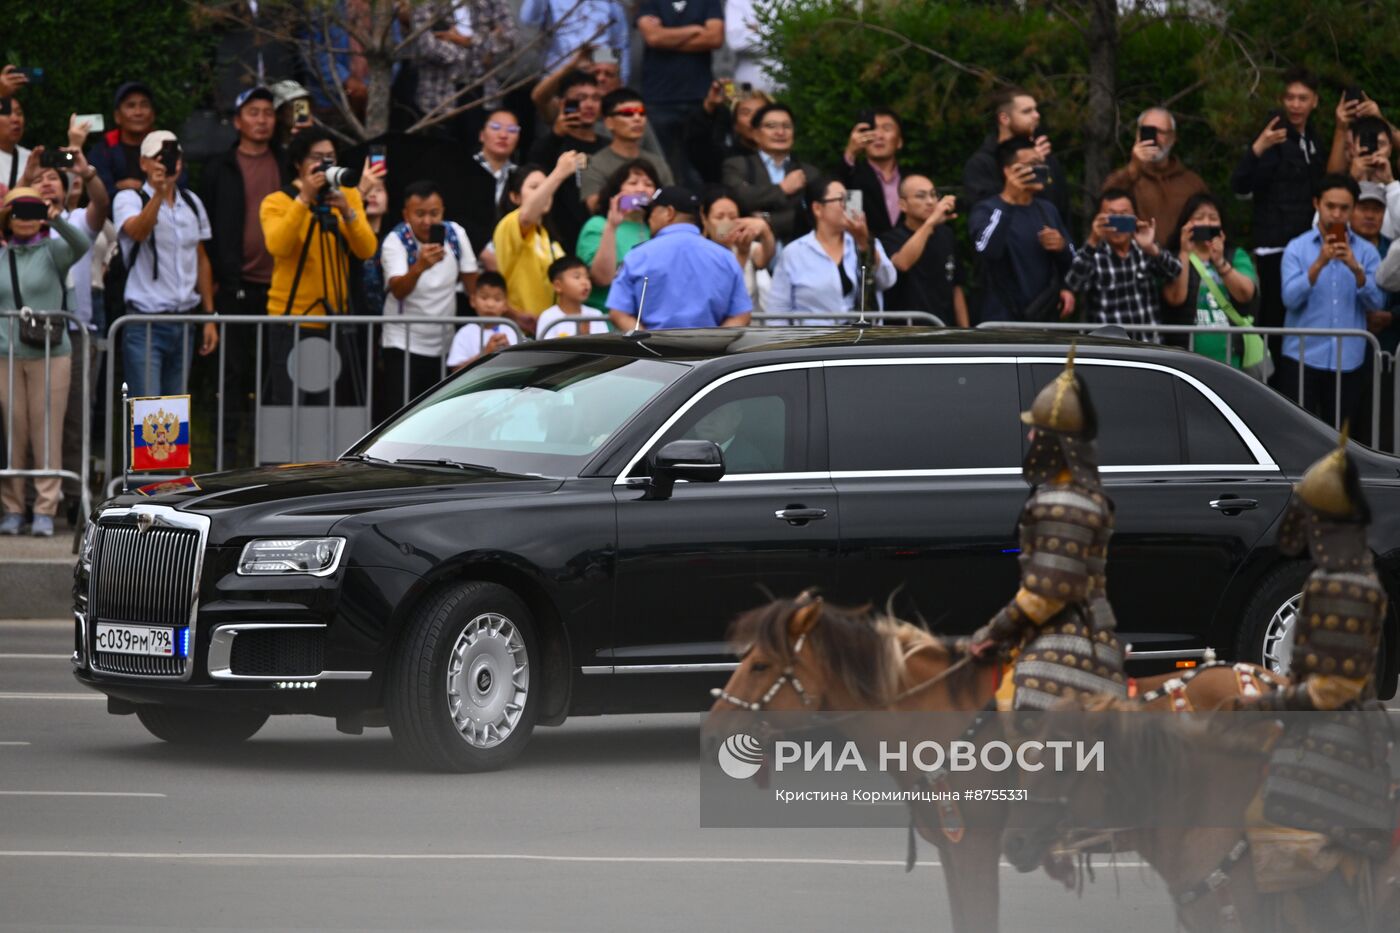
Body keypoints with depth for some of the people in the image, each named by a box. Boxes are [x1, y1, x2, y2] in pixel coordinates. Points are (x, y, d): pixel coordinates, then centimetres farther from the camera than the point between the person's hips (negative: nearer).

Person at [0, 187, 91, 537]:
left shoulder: (53, 252, 2)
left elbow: (81, 245, -19)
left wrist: (58, 221, -35)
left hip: (50, 354, -2)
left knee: (47, 432, -3)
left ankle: (45, 511, -1)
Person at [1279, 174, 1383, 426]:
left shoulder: (1366, 252, 7)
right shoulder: (1297, 248, 3)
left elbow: (1376, 302, -3)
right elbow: (1290, 298, -9)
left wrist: (1356, 269, -20)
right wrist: (1319, 264, -21)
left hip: (1348, 361, 1)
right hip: (1302, 358, -1)